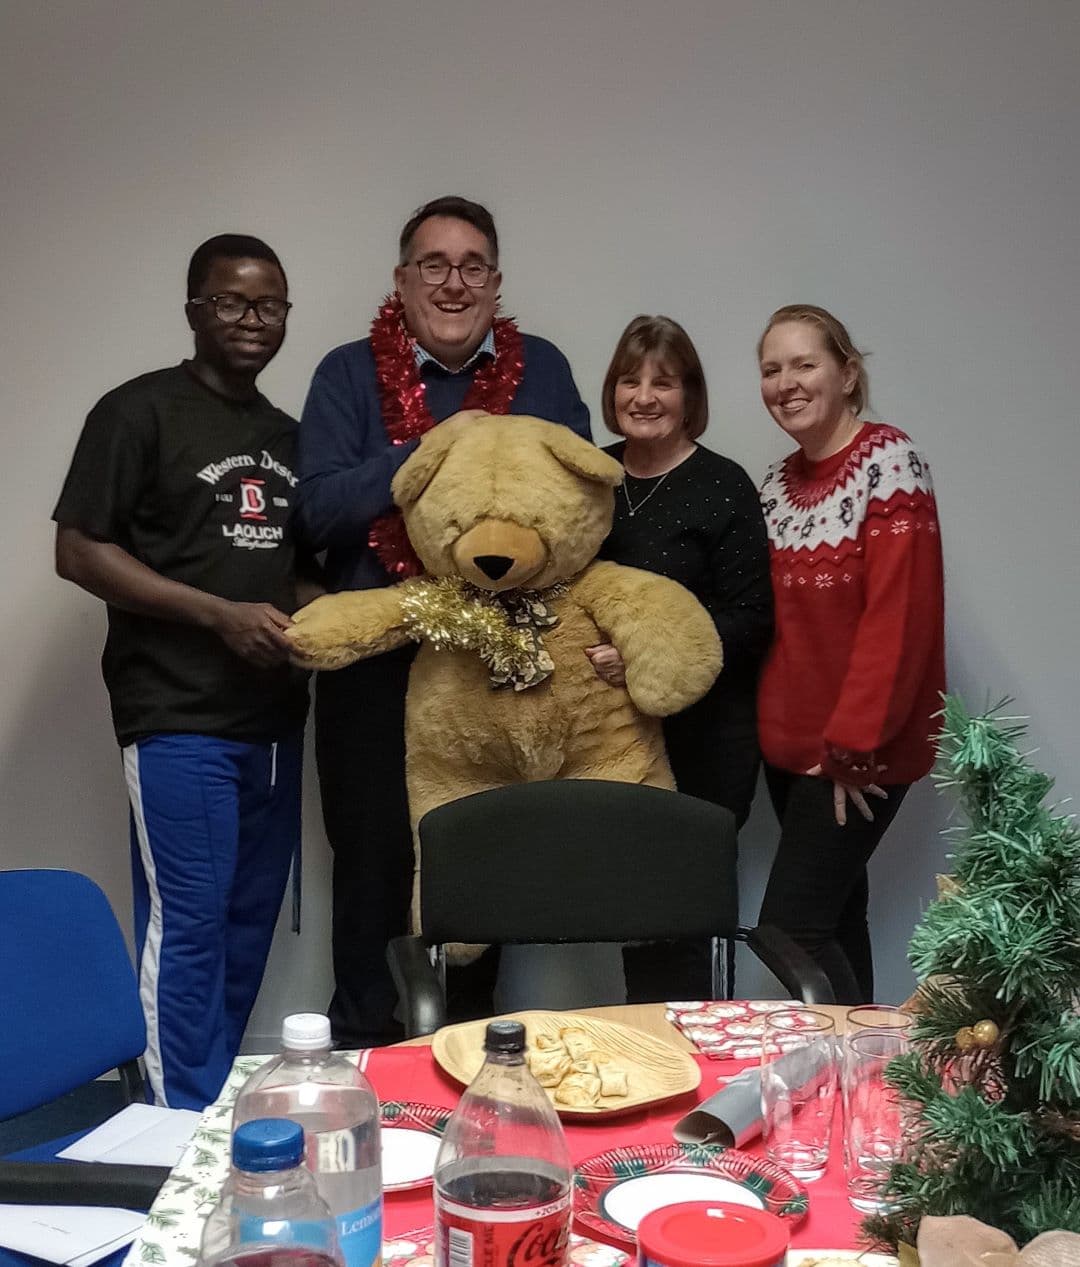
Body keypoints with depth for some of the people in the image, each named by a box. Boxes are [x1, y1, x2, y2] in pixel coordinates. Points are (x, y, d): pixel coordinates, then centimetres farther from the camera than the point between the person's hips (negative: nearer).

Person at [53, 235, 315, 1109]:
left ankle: (225, 1103, 24)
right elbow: (78, 552, -10)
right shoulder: (139, 411, -4)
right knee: (187, 925, -4)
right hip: (179, 719, -6)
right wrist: (220, 615, -16)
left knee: (252, 923, 11)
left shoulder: (289, 436, 16)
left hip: (274, 719, 7)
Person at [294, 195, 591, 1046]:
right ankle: (366, 1056, 22)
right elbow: (320, 507, -10)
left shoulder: (542, 371, 7)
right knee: (375, 866, 5)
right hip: (376, 663, -1)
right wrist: (434, 451, -19)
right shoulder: (349, 374, 2)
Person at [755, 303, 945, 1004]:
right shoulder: (780, 481, 10)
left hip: (860, 751, -7)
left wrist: (854, 744, -19)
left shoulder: (889, 460, -12)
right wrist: (776, 726, 5)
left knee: (789, 926, -8)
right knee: (835, 918, 14)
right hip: (791, 743, 7)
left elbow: (899, 613, -19)